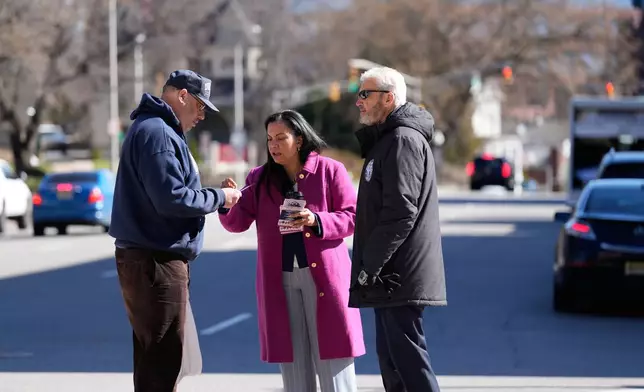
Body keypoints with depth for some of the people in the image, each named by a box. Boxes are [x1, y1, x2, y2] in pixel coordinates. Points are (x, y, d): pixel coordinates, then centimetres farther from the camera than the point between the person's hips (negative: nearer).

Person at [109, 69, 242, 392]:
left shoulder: (156, 130, 20)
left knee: (154, 360, 15)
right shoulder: (157, 133, -14)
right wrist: (219, 197, -9)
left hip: (148, 258, 11)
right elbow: (171, 198, -23)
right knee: (161, 365, -8)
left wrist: (219, 197, 7)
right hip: (156, 262, -11)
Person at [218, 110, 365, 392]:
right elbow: (239, 222, 1)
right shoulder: (259, 178, 9)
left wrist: (316, 220, -18)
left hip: (322, 275, -3)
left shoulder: (330, 170, 0)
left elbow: (352, 217, -2)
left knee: (330, 357, -2)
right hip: (279, 279, 3)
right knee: (292, 358, 8)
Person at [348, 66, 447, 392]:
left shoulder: (404, 139, -12)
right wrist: (369, 265, 17)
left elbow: (400, 211, -21)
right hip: (390, 276, 11)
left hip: (399, 276, -11)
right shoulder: (385, 140, 21)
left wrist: (369, 266, -19)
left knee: (408, 358, -10)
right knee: (391, 358, 13)